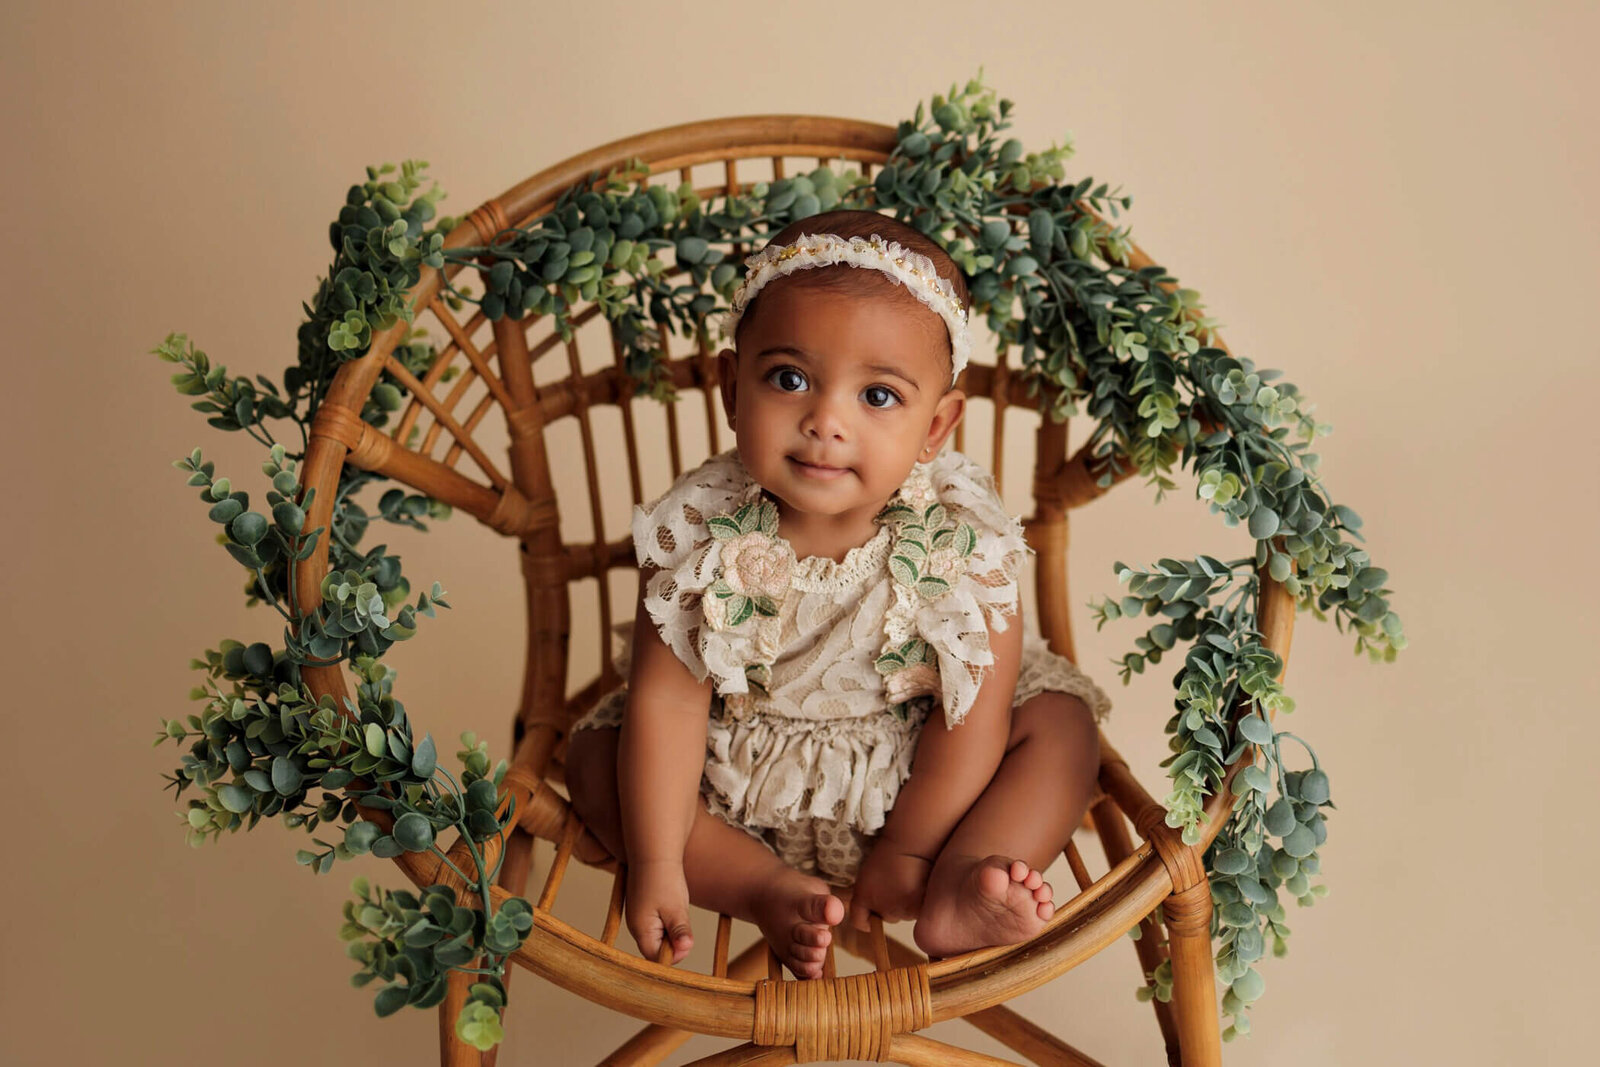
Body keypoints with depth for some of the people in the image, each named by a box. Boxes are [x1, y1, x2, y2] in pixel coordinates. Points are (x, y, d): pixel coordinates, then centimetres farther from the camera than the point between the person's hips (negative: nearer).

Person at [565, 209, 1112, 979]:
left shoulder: (960, 536, -25)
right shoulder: (697, 531, -23)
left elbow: (973, 711, -19)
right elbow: (669, 697, -18)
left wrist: (909, 852, -17)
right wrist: (656, 865, -19)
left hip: (912, 775, 0)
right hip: (740, 780, 1)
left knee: (1062, 725, -16)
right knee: (594, 760, -14)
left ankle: (953, 895, -24)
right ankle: (773, 892, -18)